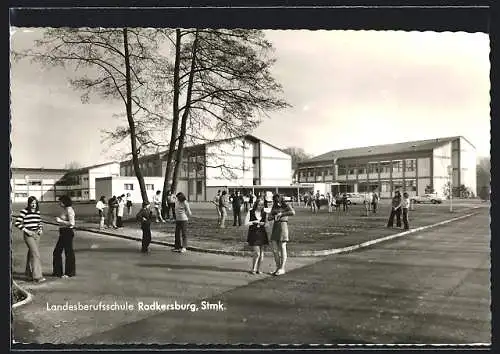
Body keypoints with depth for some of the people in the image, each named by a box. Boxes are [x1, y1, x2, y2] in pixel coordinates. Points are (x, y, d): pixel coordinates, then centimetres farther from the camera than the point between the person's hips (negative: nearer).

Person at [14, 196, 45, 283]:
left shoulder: (37, 211, 10)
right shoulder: (24, 211, -8)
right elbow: (16, 223, -11)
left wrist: (40, 229, 5)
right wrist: (26, 230, -16)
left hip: (36, 234, 6)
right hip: (28, 235, -6)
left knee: (31, 253, 18)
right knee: (36, 254, -14)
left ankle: (28, 272, 35)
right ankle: (37, 276, -13)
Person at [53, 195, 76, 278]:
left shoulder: (69, 210, -16)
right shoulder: (65, 209, 13)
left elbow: (71, 223, -24)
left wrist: (60, 221, -18)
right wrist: (59, 220, 9)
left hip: (68, 232, -10)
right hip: (63, 233, 10)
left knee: (69, 252, 1)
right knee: (57, 252, 14)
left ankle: (69, 272, 13)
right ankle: (58, 271, 25)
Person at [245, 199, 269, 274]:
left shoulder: (264, 214, 6)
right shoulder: (250, 212, -1)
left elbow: (267, 224, 12)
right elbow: (246, 223, -2)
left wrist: (263, 223, -10)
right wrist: (254, 222, -15)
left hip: (262, 234, 4)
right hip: (253, 233, -3)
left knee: (261, 253, 4)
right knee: (257, 253, -10)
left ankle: (258, 269, 19)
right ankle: (253, 269, 9)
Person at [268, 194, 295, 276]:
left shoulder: (286, 206, -4)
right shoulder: (274, 207, 13)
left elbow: (293, 212, -24)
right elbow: (269, 217, 7)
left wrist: (281, 214, -21)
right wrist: (274, 216, -15)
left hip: (283, 226, -6)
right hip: (275, 227, 6)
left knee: (282, 249, -2)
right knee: (275, 249, 5)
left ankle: (282, 269, 4)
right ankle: (278, 268, 15)